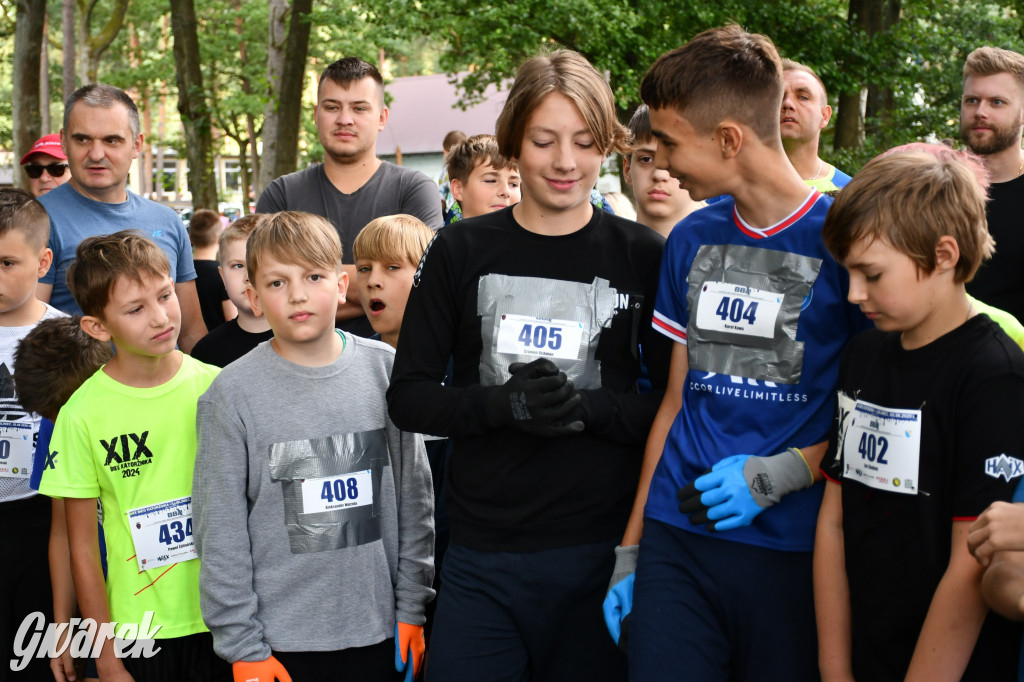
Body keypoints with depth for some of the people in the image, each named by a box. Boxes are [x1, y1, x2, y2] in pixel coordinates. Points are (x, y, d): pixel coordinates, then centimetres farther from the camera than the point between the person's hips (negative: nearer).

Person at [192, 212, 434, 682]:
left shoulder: (385, 370, -1)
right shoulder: (232, 394, -6)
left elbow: (414, 500, 4)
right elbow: (220, 532, -4)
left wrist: (411, 607, 4)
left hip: (378, 628, 2)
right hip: (280, 639, -1)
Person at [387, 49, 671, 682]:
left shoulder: (642, 256, 0)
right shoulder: (462, 250, 3)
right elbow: (409, 396, 2)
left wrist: (588, 408, -19)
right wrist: (504, 404, -16)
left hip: (602, 552, 0)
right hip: (483, 556, 1)